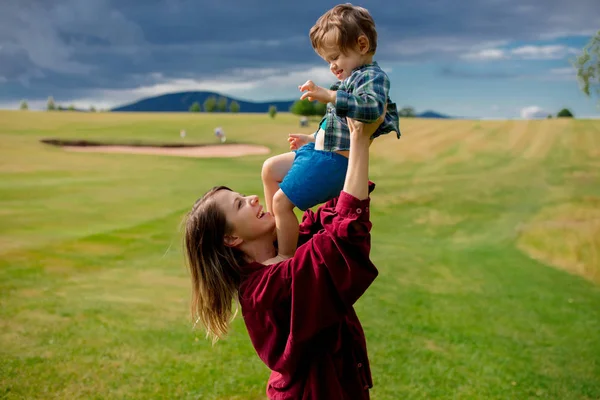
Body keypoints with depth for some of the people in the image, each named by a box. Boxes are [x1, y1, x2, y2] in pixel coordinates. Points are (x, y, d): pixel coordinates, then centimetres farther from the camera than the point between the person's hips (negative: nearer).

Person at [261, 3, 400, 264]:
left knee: (282, 200, -11)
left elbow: (373, 107, -36)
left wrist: (329, 96, -41)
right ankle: (274, 230, 26)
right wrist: (312, 138, 26)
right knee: (270, 169, 18)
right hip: (321, 150, 11)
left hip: (335, 160, -11)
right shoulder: (350, 79, 17)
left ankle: (286, 257, 3)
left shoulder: (373, 76, -13)